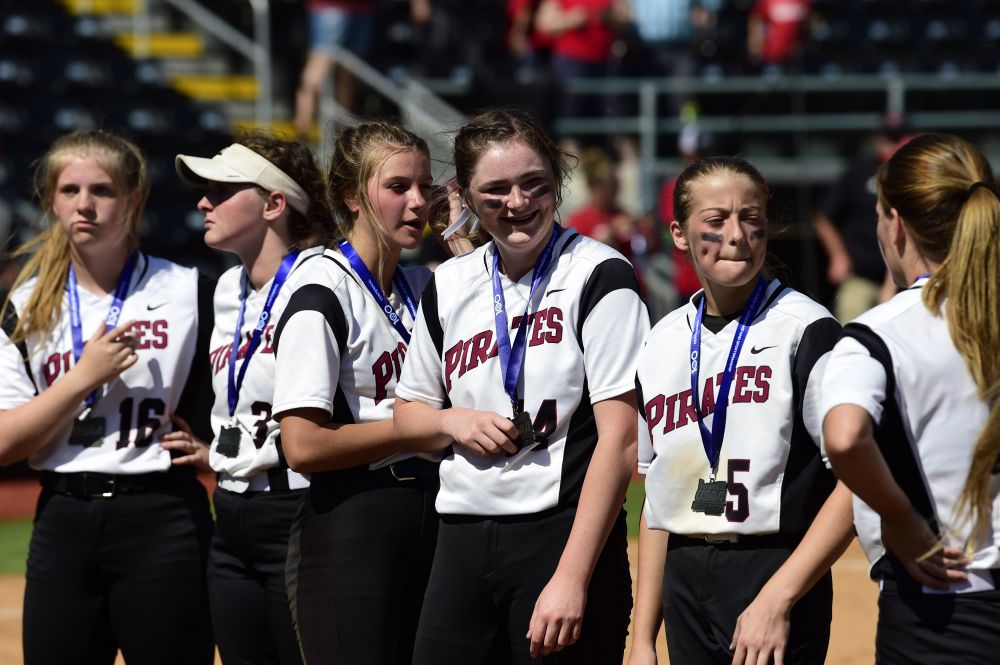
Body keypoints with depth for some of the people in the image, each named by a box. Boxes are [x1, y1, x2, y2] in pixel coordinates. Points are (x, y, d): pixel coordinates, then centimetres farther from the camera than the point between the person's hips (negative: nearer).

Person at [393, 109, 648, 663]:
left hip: (562, 533, -5)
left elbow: (619, 442, -13)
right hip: (461, 542, 5)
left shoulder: (599, 277, -6)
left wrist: (572, 578, -19)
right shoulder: (448, 286, 11)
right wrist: (453, 422, -1)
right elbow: (407, 413, 23)